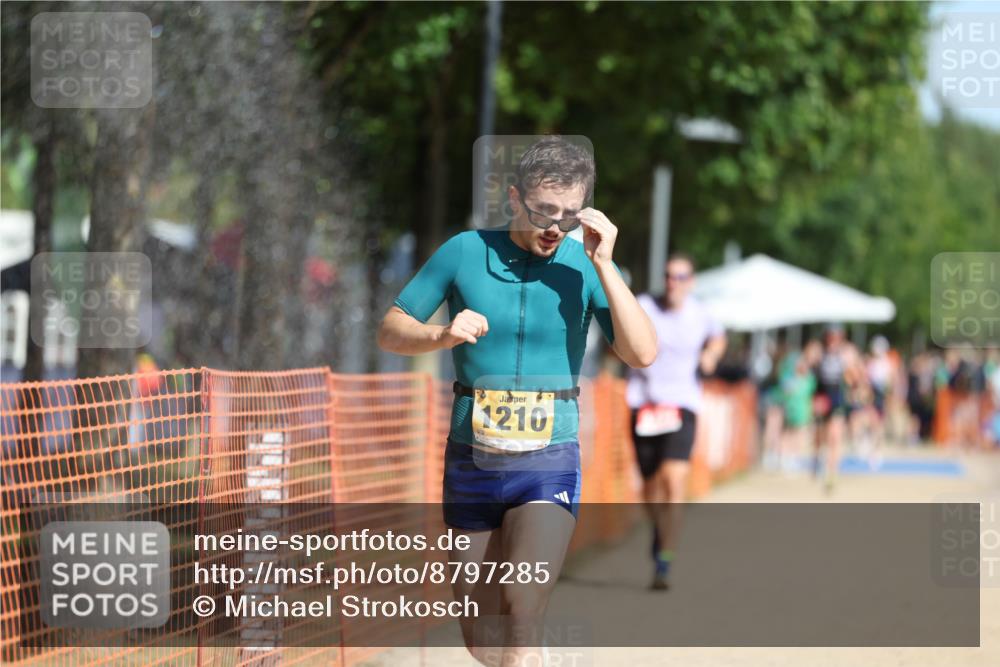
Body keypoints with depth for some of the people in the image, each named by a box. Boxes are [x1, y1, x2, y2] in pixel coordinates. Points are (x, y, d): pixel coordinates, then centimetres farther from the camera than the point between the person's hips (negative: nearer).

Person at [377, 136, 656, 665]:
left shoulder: (583, 264, -4)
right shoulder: (464, 253, -3)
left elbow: (642, 354, -12)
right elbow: (390, 332, 2)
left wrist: (604, 264, -19)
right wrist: (442, 336, -18)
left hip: (549, 462, -2)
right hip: (472, 459, 2)